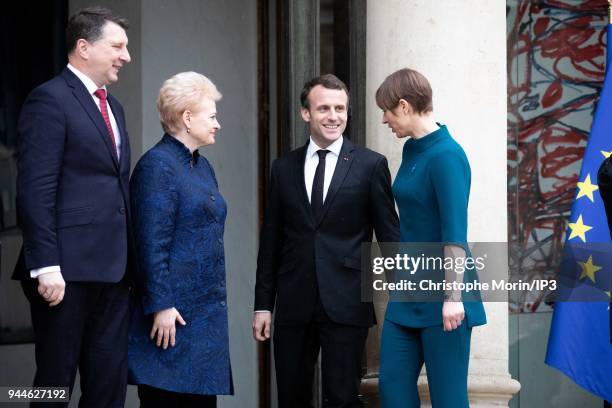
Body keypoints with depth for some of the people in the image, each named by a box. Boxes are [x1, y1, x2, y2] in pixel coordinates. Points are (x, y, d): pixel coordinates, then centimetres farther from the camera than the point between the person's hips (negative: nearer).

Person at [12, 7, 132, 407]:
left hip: (112, 270, 8)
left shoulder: (113, 107, 19)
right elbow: (35, 191, -14)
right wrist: (46, 266, -20)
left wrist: (127, 259, 13)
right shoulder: (50, 99, -8)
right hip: (68, 269, -8)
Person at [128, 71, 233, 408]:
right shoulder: (156, 165, -11)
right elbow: (151, 245, -17)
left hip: (207, 313, 9)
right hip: (173, 315, -9)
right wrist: (160, 306, -21)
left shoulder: (202, 166, 17)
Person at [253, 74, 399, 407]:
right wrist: (263, 305, 8)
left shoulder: (371, 165, 1)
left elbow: (389, 234, 2)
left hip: (346, 305, -3)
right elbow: (271, 240, 12)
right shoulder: (284, 168, 10)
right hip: (293, 306, 3)